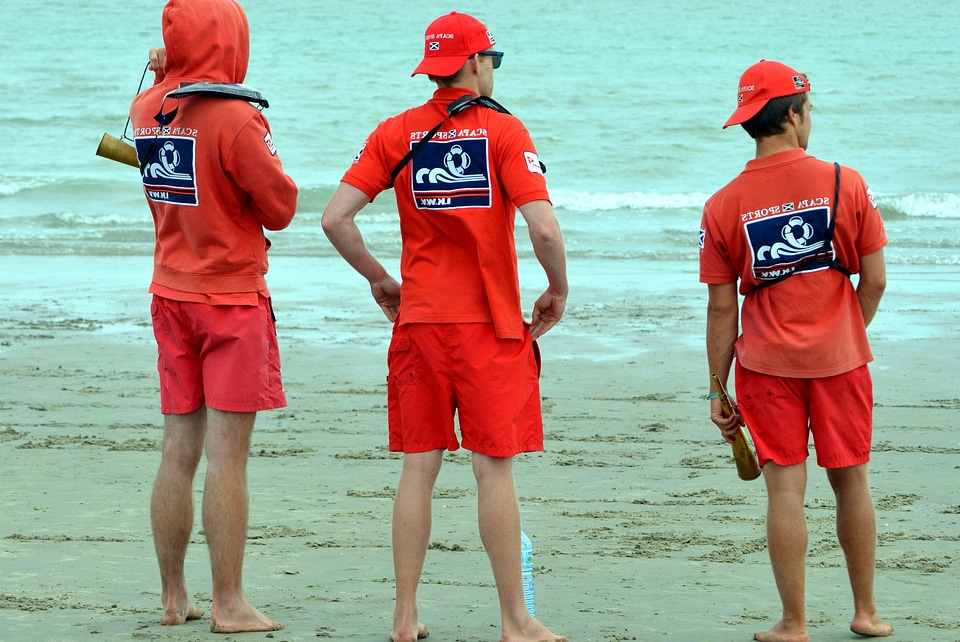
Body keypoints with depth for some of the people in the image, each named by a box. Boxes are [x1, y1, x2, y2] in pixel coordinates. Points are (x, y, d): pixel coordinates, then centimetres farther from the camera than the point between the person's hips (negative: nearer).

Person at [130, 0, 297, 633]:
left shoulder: (147, 109, 4)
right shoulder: (236, 118, -17)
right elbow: (281, 207, -10)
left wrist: (165, 74, 12)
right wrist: (266, 157, 6)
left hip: (171, 296, 7)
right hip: (233, 299, -7)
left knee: (179, 452, 11)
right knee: (228, 457, -4)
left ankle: (174, 597, 17)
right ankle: (229, 605, -1)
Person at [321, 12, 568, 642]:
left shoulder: (396, 134, 4)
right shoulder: (504, 130, -6)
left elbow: (336, 218, -2)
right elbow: (544, 226, -16)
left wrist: (379, 280, 12)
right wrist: (558, 291, 1)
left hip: (419, 321, 3)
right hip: (491, 325, -3)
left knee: (419, 467, 8)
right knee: (495, 469, 1)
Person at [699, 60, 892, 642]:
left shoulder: (723, 207, -5)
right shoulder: (846, 184, -6)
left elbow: (721, 309, -4)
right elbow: (875, 281, -2)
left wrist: (718, 390, 3)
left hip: (766, 364, 0)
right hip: (840, 359, 0)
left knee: (786, 487, 3)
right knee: (851, 480, 13)